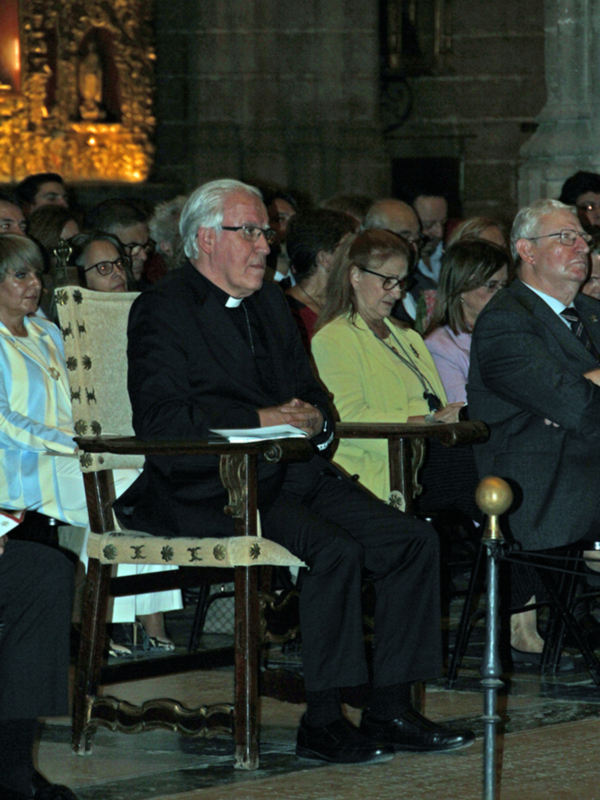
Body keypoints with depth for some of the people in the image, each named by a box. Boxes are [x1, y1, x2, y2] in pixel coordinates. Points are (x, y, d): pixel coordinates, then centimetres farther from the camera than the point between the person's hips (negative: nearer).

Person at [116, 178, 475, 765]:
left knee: (413, 541, -9)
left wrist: (313, 418, -1)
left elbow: (310, 394, 25)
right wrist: (263, 421, -19)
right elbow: (158, 417, -17)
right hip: (214, 490, -8)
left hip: (294, 473, 8)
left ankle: (390, 711, -6)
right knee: (336, 551, -30)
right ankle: (322, 723, -22)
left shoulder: (270, 303, 21)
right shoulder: (163, 309, -5)